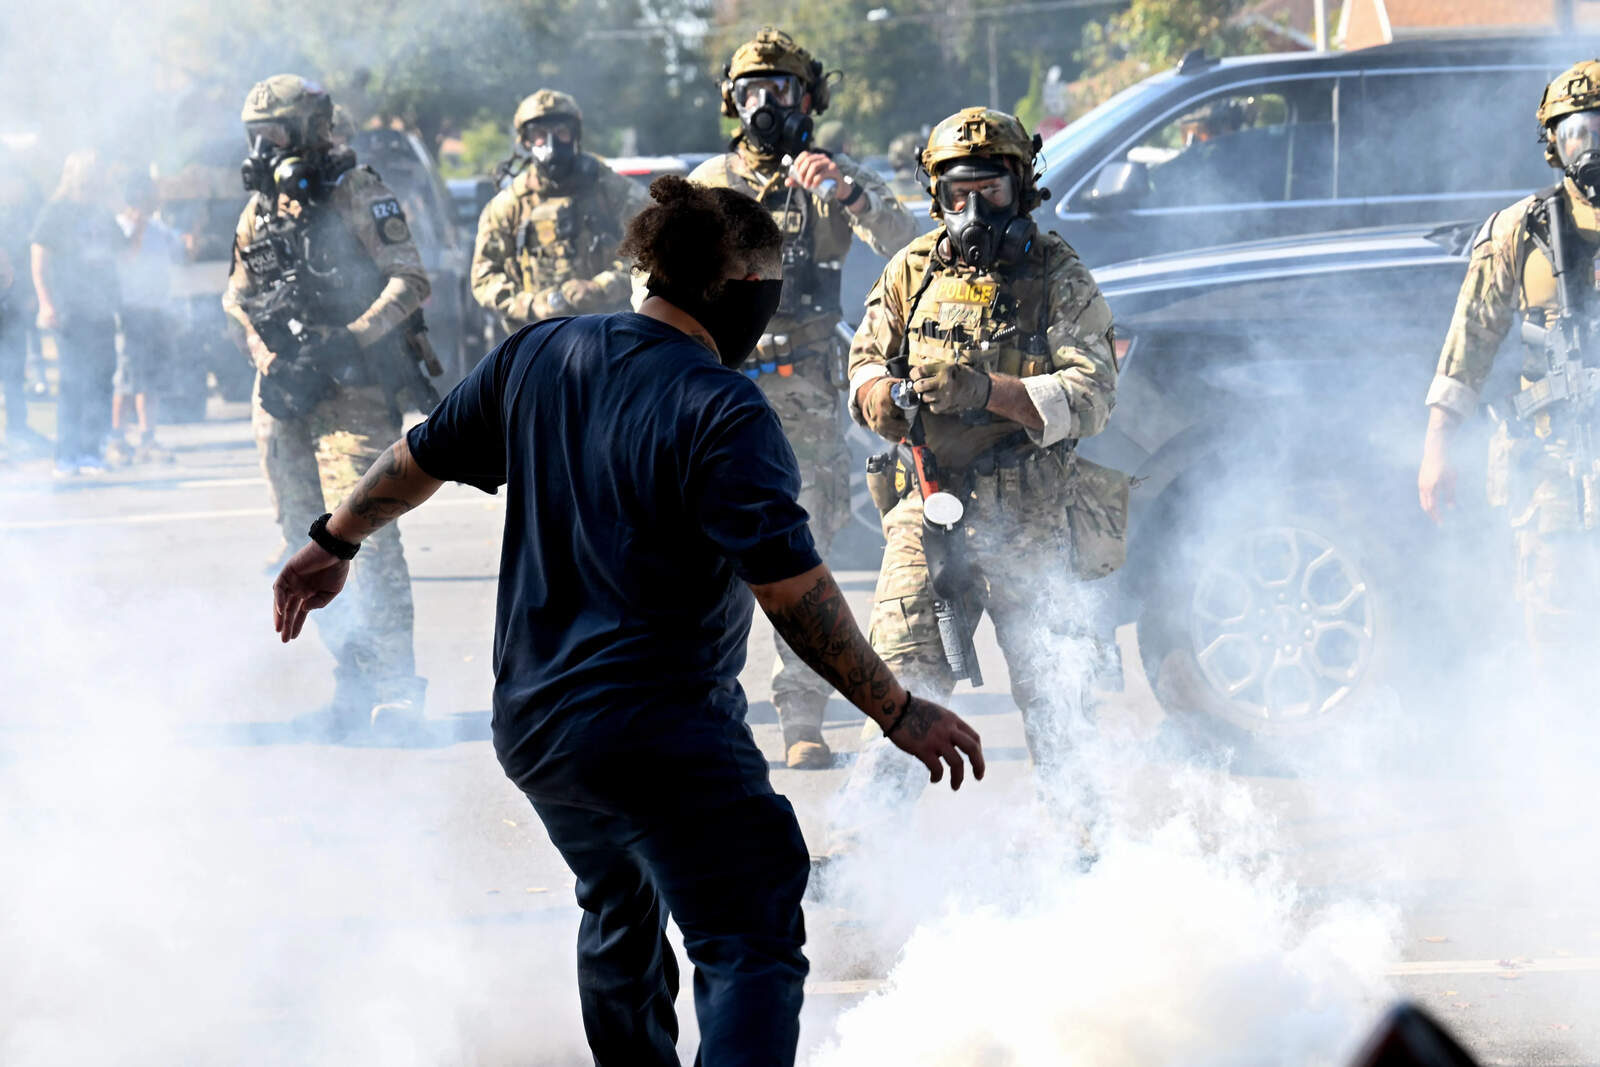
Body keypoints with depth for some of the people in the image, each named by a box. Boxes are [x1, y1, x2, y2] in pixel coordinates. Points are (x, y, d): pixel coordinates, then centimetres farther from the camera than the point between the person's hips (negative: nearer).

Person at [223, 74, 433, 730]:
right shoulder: (260, 210, 15)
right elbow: (239, 297, 20)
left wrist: (349, 339, -20)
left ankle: (394, 680, -13)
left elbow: (410, 282, -10)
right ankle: (352, 674, 15)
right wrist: (270, 357, 2)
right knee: (307, 540, 6)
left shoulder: (356, 195, -4)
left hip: (351, 388, -7)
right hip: (283, 393, 7)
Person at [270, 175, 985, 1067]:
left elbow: (421, 458, 17)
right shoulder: (724, 414, -16)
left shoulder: (539, 357, 5)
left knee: (621, 913, 29)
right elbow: (793, 590, -22)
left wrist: (335, 543, 33)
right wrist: (900, 715, -17)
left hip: (532, 726, 8)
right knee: (752, 945, -10)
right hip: (665, 739, -8)